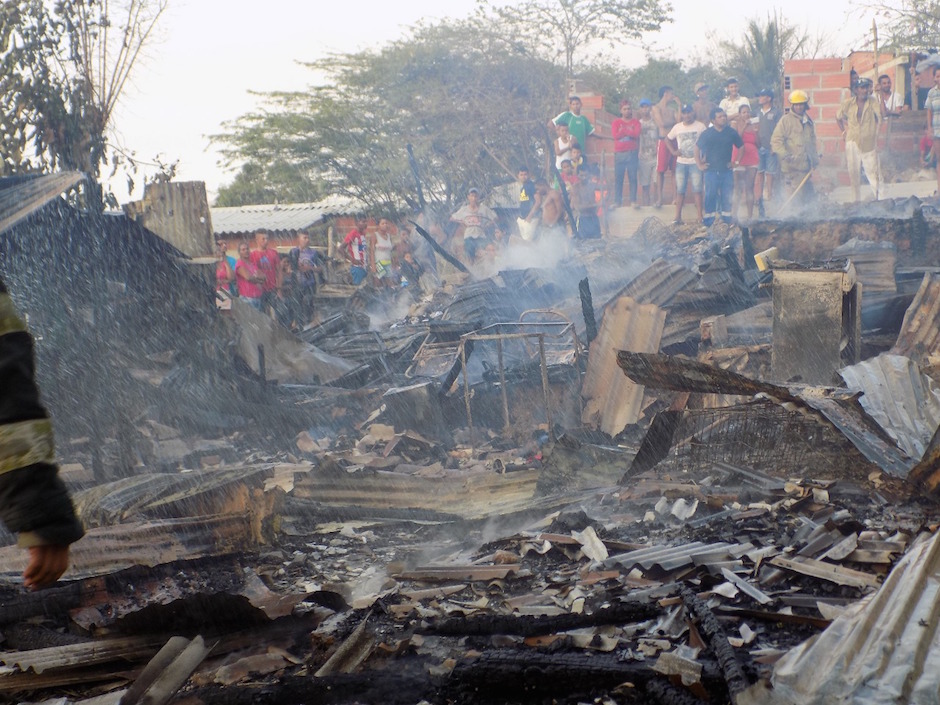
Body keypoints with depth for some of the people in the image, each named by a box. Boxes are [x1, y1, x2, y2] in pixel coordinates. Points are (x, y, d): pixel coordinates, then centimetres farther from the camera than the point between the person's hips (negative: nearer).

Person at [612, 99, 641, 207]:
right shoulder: (616, 122, 9)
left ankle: (633, 201, 0)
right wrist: (629, 132, -5)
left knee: (633, 177, -3)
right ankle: (617, 202, 4)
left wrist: (622, 131, -6)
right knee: (618, 178, -1)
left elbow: (636, 134, -9)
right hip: (619, 154, 0)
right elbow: (615, 135, -6)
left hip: (632, 153, 0)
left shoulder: (635, 122, 8)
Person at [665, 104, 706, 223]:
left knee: (697, 189, -5)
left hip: (695, 163, -3)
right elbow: (668, 139, 17)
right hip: (681, 163, 3)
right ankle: (678, 217, 7)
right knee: (680, 190, 4)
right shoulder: (677, 127, 7)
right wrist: (673, 151, 4)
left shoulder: (700, 126, -1)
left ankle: (700, 216, -4)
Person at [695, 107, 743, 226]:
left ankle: (726, 220, 10)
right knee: (711, 196, 1)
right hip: (711, 171, -2)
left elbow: (741, 147, 13)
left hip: (727, 171, 2)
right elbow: (697, 149, 7)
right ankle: (708, 223, 6)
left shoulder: (731, 132, 2)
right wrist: (699, 165, 2)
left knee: (727, 197, 3)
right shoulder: (706, 134, -1)